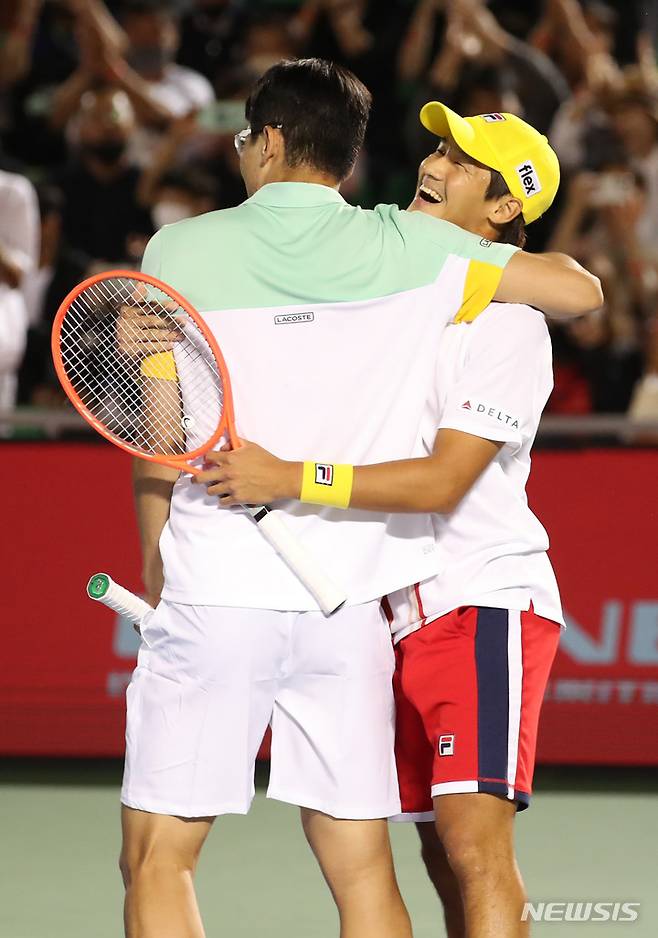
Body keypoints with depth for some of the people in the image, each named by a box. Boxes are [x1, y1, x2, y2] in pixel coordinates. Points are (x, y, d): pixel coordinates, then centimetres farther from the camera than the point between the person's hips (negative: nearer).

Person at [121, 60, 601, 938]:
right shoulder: (411, 247, 3)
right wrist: (494, 241, 25)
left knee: (158, 862, 5)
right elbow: (581, 288, 5)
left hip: (214, 593, -2)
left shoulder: (181, 250, 0)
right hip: (347, 603, 2)